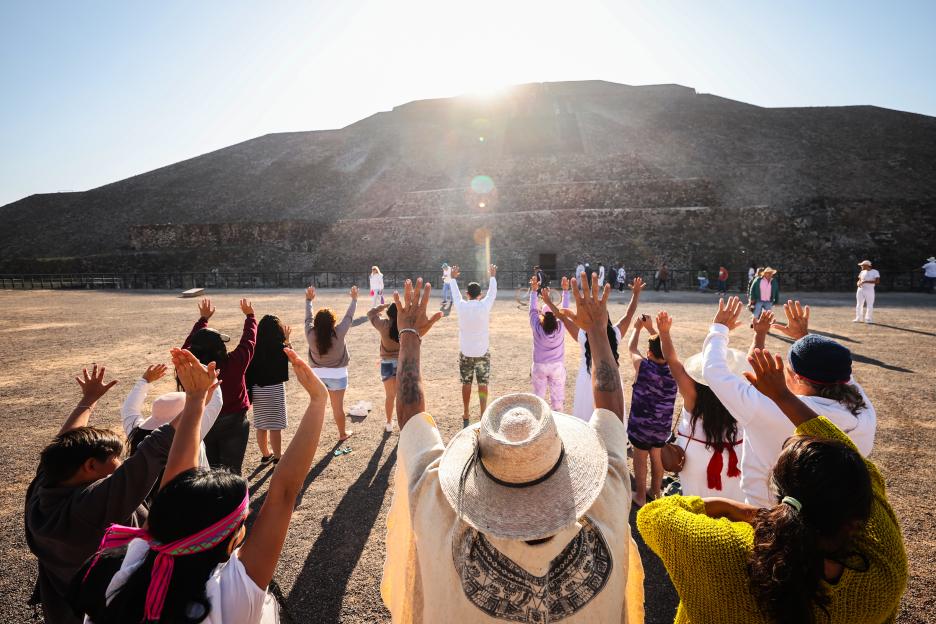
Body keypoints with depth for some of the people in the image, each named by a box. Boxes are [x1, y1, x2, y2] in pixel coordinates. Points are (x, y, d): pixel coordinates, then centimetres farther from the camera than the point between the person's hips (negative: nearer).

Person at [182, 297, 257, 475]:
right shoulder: (234, 363, -26)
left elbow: (188, 345, 3)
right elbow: (249, 340, -8)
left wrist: (203, 319, 16)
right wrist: (250, 315, 9)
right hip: (233, 424, -3)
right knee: (231, 473, 9)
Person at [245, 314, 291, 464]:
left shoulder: (254, 346, -4)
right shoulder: (278, 347, -16)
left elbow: (249, 369, 0)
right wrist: (287, 340, 12)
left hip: (257, 389, 5)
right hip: (274, 388, -5)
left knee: (261, 425, 16)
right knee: (275, 426, 5)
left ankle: (266, 455, 31)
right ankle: (277, 458, 13)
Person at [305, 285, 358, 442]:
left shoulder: (311, 335, -14)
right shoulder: (338, 333, -21)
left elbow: (308, 318, 3)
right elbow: (349, 317, -8)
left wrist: (309, 300, 18)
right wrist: (354, 299, 6)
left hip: (317, 374, 2)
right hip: (337, 374, -2)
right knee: (338, 407, 10)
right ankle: (342, 434, 26)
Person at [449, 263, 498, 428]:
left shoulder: (461, 306, -8)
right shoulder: (484, 305, -11)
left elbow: (455, 293, 12)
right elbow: (492, 293, 8)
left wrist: (453, 278, 29)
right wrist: (493, 277, 25)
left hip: (465, 352, 1)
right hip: (483, 352, -1)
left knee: (466, 384, 12)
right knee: (483, 384, 6)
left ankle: (466, 415, 22)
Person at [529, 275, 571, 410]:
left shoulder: (536, 327, -16)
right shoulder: (560, 327, -15)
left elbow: (533, 309, -5)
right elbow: (564, 309, -4)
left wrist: (534, 290, 0)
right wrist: (565, 290, 2)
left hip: (539, 366, 0)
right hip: (557, 366, 0)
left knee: (538, 397, 11)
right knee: (558, 397, 9)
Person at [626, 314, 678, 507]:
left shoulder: (644, 367, -23)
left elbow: (632, 348, -5)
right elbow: (663, 348, 6)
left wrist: (638, 327, 10)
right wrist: (651, 328, 13)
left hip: (641, 425, -4)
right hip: (663, 426, 4)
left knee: (640, 461, 12)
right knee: (657, 458, 21)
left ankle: (640, 497, 24)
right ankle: (655, 492, 37)